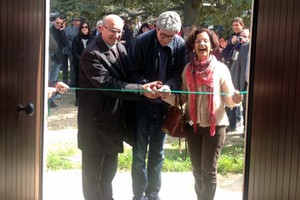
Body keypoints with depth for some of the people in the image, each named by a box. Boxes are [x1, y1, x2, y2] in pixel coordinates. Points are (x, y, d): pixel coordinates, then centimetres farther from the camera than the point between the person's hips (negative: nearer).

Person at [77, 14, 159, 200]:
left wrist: (147, 85, -7)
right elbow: (108, 84, -26)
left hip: (114, 116, 8)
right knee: (93, 166, 7)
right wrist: (141, 90, -29)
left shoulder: (120, 48, 4)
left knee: (110, 165, 21)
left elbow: (126, 76, 11)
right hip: (96, 117, -8)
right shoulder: (91, 54, -20)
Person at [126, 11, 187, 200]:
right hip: (142, 102, -2)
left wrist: (167, 86, -26)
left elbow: (179, 74, -6)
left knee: (157, 153, 13)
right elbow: (132, 71, -9)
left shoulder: (180, 45, -7)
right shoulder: (141, 41, -12)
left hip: (164, 103, 2)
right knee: (139, 153, 5)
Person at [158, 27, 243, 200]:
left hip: (215, 125, -3)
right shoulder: (188, 69, 3)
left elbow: (228, 99, -5)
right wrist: (168, 96, -14)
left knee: (209, 170, 3)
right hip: (193, 125, 4)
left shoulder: (221, 68, -6)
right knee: (197, 170, 16)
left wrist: (235, 98, -27)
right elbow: (183, 98, 4)